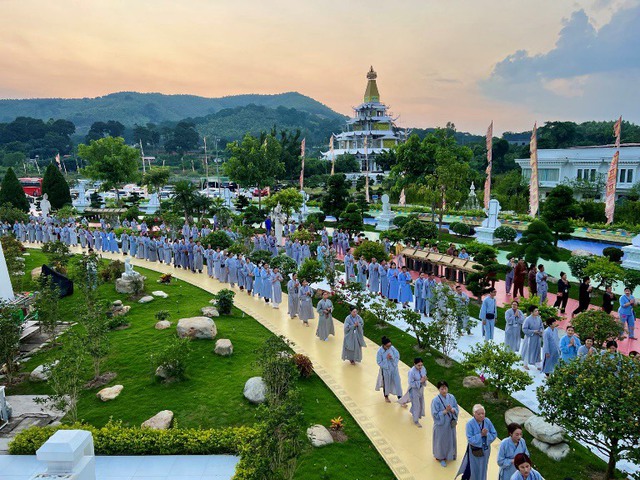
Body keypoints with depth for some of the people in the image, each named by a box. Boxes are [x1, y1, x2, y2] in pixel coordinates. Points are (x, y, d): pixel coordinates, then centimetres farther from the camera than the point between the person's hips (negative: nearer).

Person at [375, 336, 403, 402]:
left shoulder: (392, 348, -14)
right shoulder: (380, 351, -23)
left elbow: (397, 356, -5)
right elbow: (379, 362, -17)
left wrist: (392, 358, -24)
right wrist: (386, 359, -28)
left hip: (394, 368, 2)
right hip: (385, 370, -2)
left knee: (397, 382, 8)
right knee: (386, 383, 17)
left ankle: (400, 397, 23)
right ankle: (386, 397, 42)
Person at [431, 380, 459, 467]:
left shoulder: (451, 397, -9)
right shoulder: (436, 400, -23)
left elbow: (457, 409, -1)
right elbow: (435, 414, -21)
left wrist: (452, 410, -22)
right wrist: (446, 411, -27)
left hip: (451, 424, 5)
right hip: (441, 425, -4)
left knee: (451, 439, 22)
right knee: (441, 441, 12)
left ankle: (450, 454, 48)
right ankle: (441, 457, 35)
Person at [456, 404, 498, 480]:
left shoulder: (487, 421, -14)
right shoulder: (470, 424, -24)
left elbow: (494, 434, -7)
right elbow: (470, 439, -24)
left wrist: (486, 434, -25)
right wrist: (481, 435, -31)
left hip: (485, 450, 3)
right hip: (475, 451, -3)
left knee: (483, 468, 23)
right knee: (474, 470, 15)